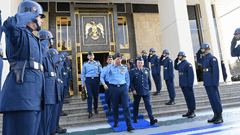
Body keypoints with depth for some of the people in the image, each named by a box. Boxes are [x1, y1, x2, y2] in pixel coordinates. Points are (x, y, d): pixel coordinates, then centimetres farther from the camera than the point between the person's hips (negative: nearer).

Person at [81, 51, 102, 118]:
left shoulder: (97, 63, 8)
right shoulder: (85, 64, 8)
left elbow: (101, 72, 6)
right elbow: (83, 74, 9)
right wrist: (82, 82, 4)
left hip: (96, 80, 1)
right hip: (88, 80, -1)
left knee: (96, 95, 9)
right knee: (89, 96, -5)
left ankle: (96, 109, 28)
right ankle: (90, 112, 1)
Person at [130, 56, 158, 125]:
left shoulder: (147, 70, 7)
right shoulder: (133, 71, -3)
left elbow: (149, 80, 13)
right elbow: (131, 81, -3)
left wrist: (149, 88, 12)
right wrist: (133, 90, -11)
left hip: (146, 91, 2)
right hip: (137, 92, -2)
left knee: (148, 105, -4)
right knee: (136, 105, 11)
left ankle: (152, 120, -4)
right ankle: (135, 119, 28)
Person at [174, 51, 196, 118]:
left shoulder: (188, 64, -12)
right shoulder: (180, 64, 11)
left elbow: (191, 75, -16)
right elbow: (176, 68, 33)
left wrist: (190, 85, -20)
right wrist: (176, 61, 17)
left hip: (187, 85, -8)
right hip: (182, 85, 8)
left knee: (191, 98, 2)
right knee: (187, 98, 14)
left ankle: (193, 112, 11)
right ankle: (189, 111, 24)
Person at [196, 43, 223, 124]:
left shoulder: (212, 58, -11)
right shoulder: (205, 58, 15)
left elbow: (216, 71, -17)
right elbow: (199, 61, 37)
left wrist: (215, 83, -21)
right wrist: (198, 53, 19)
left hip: (212, 83, -8)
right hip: (206, 83, 8)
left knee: (216, 99, -2)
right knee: (212, 99, 11)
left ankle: (220, 117, 7)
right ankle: (216, 115, 19)